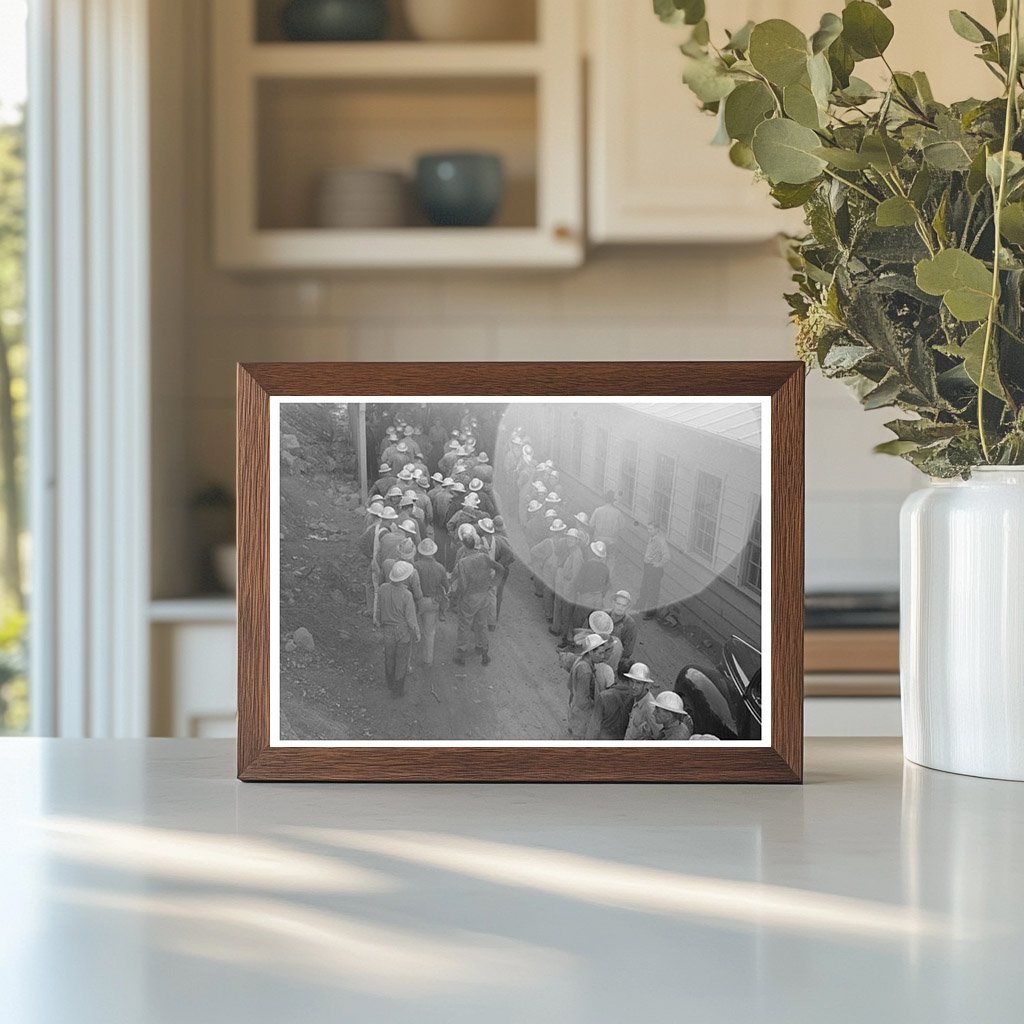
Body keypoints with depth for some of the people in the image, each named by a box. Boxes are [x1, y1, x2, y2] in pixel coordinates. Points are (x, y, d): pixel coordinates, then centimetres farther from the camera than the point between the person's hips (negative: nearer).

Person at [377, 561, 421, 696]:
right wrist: (417, 634, -4)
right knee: (401, 660, 17)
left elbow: (379, 607, -2)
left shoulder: (383, 588, -21)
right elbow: (411, 620, -23)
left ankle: (390, 682, 49)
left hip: (388, 630, 4)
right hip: (404, 632, -4)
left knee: (389, 656, 27)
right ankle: (397, 689, 32)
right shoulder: (407, 596, -33)